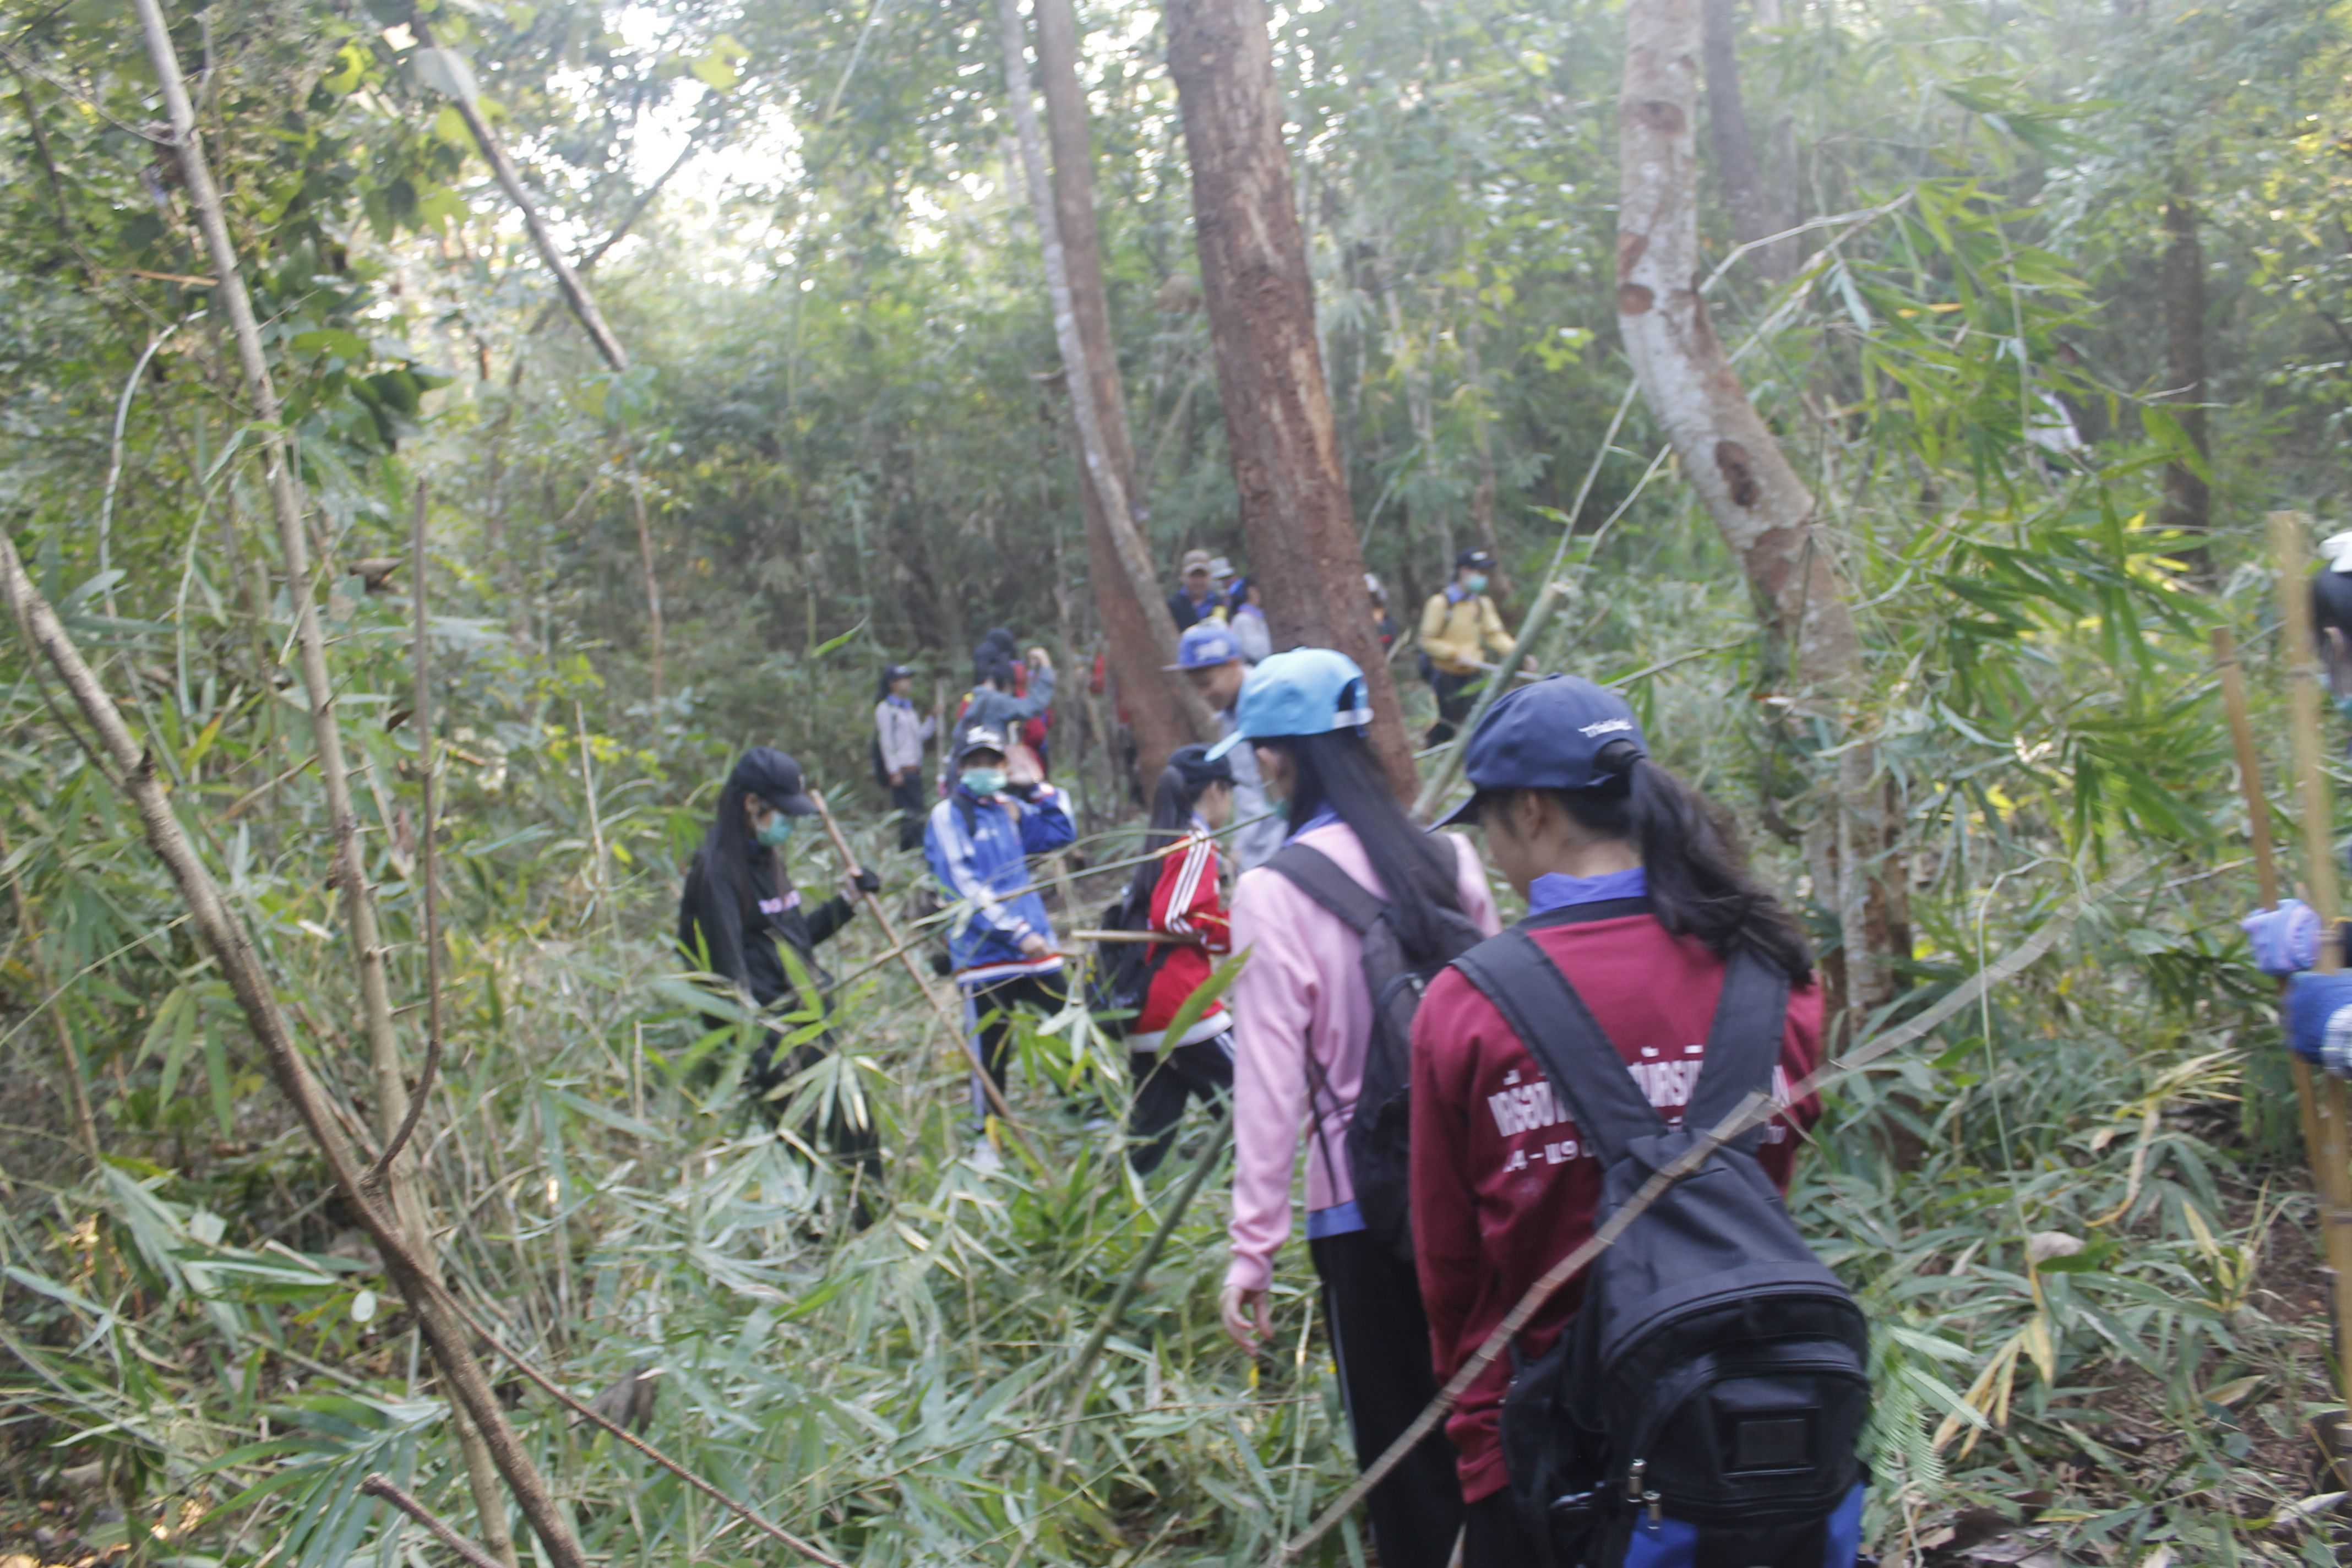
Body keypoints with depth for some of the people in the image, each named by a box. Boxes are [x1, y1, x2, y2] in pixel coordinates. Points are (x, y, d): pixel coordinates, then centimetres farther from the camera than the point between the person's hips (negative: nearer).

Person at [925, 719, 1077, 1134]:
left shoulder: (1008, 808, 12)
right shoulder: (948, 816, -6)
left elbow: (1060, 833, 21)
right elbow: (965, 888, -13)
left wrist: (1037, 787, 9)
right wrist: (1018, 933, -18)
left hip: (1034, 944, 5)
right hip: (984, 954, -5)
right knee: (990, 1050, 1)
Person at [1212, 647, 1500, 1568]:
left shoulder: (1273, 893, -13)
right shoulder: (1449, 857, 1)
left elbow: (1271, 1082, -13)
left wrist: (1252, 1248, -8)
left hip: (1365, 1204, -4)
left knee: (1406, 1459, 10)